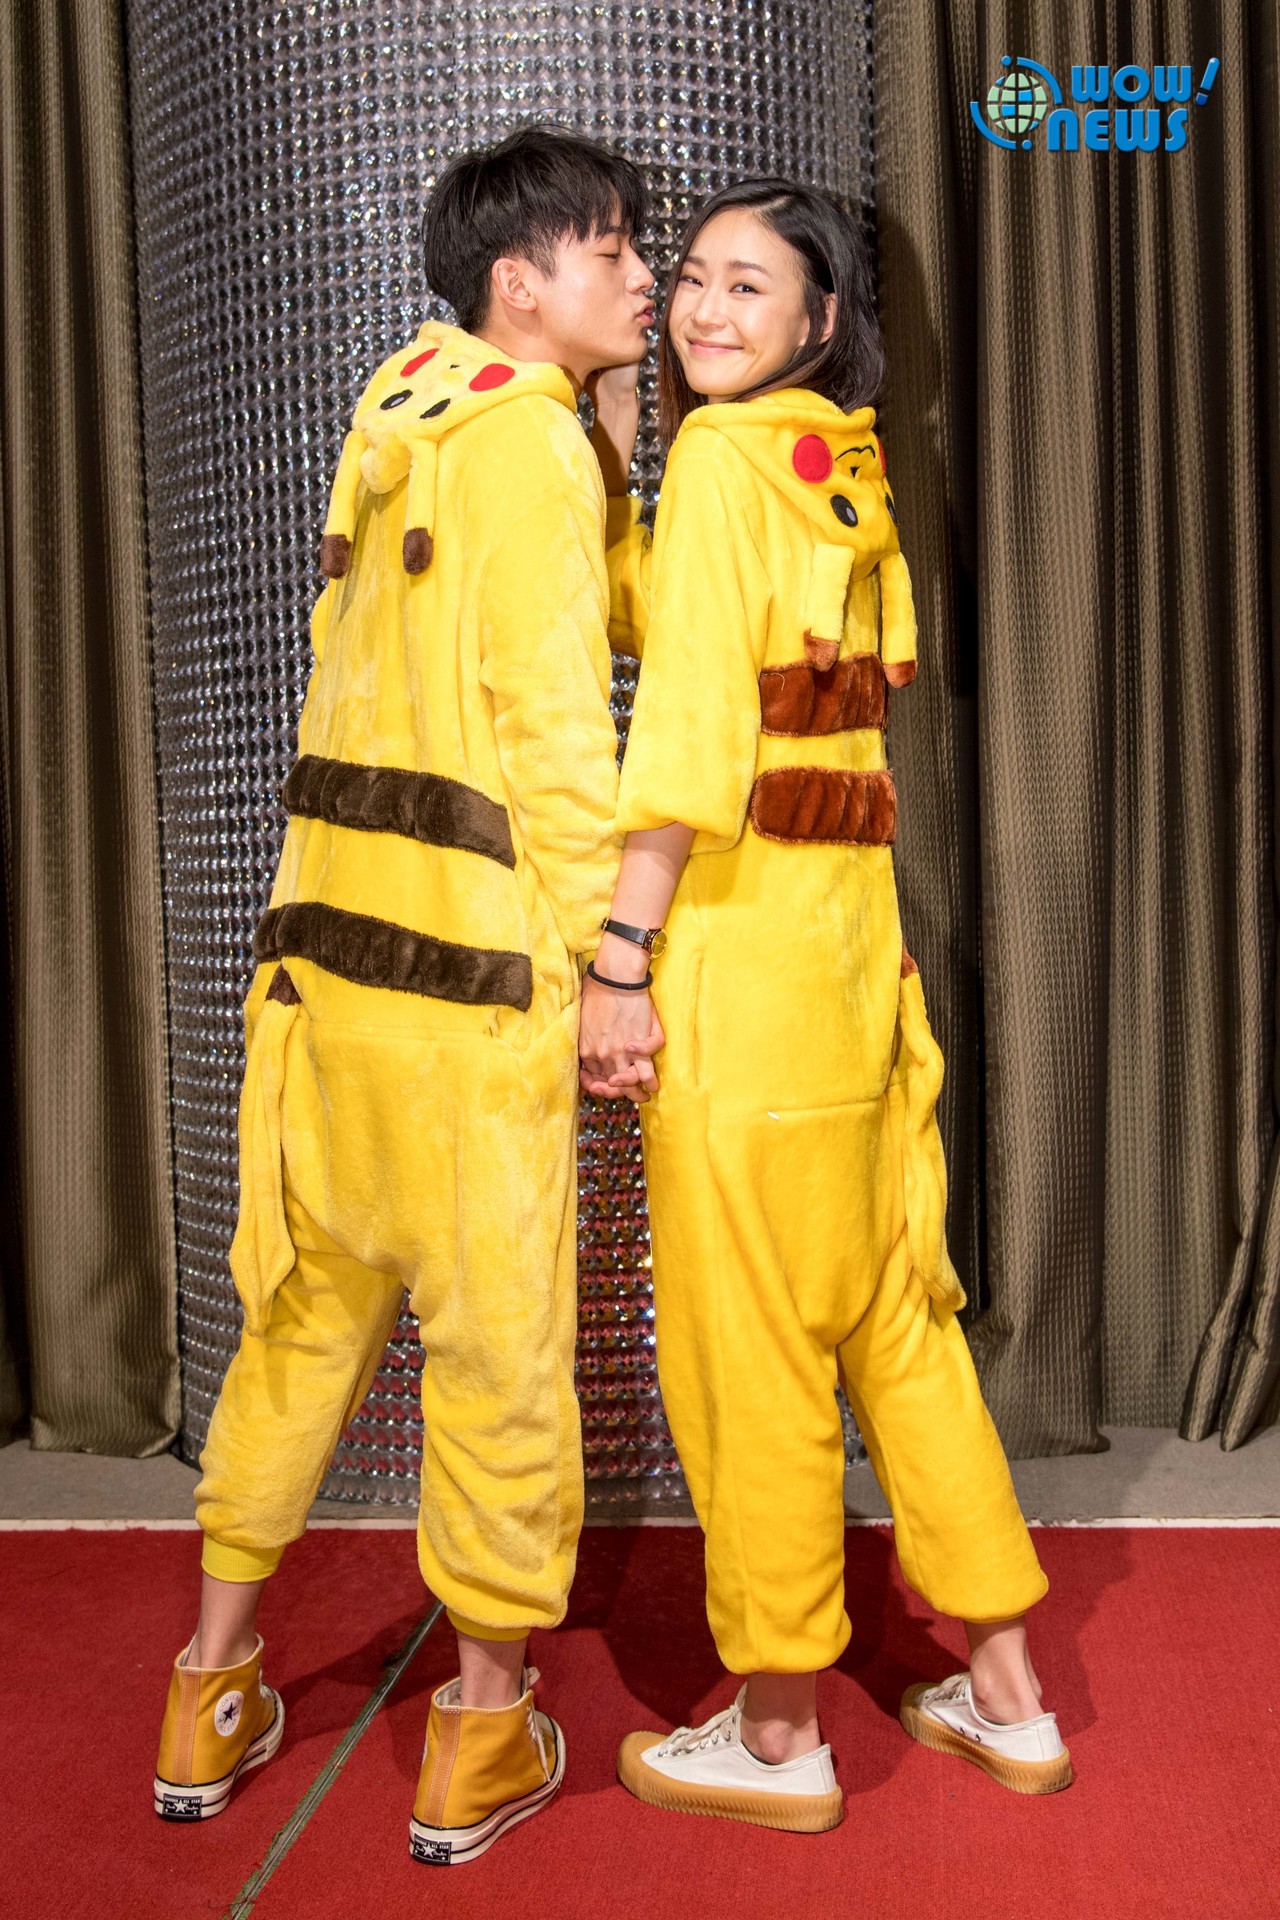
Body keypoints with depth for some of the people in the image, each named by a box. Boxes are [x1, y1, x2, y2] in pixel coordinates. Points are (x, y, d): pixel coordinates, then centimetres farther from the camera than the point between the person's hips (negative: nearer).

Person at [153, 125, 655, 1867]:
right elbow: (554, 724, -12)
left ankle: (214, 1692, 30)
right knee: (500, 1333, 5)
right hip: (471, 958, -8)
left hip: (325, 937, 8)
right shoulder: (535, 434, -6)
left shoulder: (402, 418, 18)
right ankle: (484, 1738, 21)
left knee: (308, 1305, 16)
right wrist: (603, 959, -9)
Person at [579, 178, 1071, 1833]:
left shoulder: (723, 456, -8)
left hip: (743, 935, -8)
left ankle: (776, 1737, 21)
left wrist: (623, 956, -16)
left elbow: (690, 727, -17)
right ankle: (1006, 1698, 29)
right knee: (892, 1310, 15)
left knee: (750, 1340, 3)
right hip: (853, 929, 9)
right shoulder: (848, 469, 18)